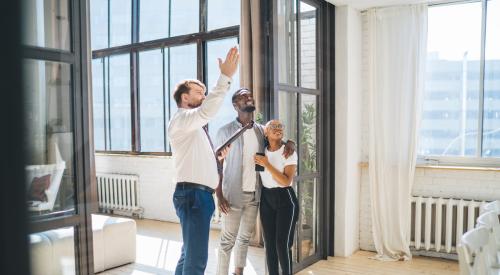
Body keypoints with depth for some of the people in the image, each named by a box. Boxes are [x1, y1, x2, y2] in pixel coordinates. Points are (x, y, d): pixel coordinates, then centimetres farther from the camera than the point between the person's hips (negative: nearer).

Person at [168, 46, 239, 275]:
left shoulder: (195, 126, 23)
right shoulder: (181, 119, -7)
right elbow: (207, 111, -28)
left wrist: (218, 158, 11)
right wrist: (225, 77, -28)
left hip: (200, 195, 10)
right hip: (192, 194, -10)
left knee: (190, 253, 19)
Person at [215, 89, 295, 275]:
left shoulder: (261, 130, 6)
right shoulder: (226, 131, -6)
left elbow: (278, 140, 19)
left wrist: (290, 143, -6)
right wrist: (219, 195, -14)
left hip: (254, 194, 5)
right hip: (234, 194, -5)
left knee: (245, 237, 16)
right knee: (228, 240, 1)